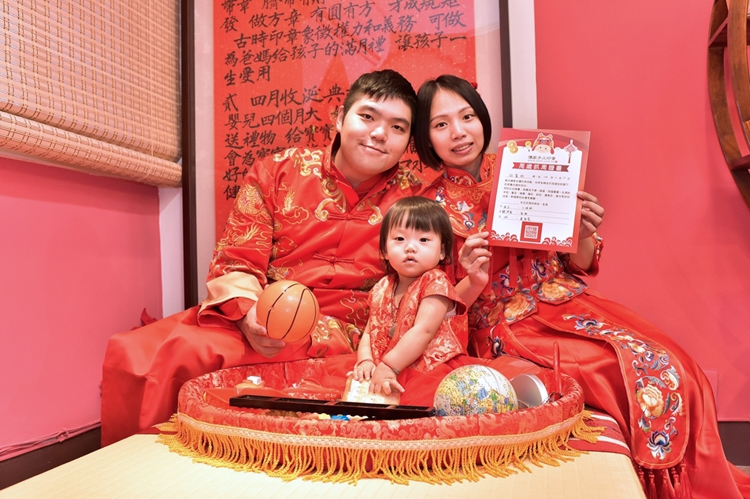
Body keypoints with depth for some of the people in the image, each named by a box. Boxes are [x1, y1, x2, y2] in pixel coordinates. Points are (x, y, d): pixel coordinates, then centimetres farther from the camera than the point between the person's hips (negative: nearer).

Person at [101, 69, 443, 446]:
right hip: (255, 319, 3)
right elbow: (234, 261, 2)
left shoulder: (414, 196, 7)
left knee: (188, 353, -30)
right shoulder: (277, 172, 7)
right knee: (129, 353, -23)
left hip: (336, 331, -2)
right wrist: (248, 312, -18)